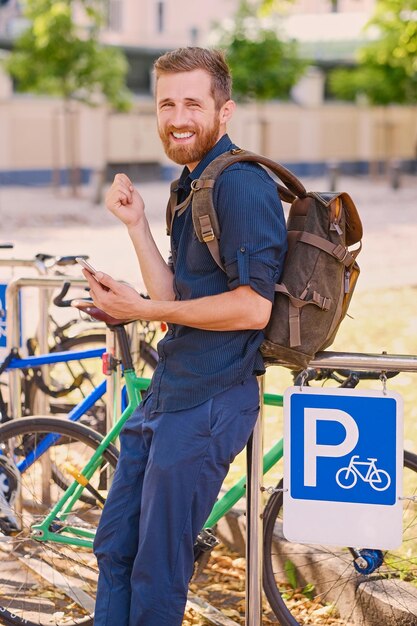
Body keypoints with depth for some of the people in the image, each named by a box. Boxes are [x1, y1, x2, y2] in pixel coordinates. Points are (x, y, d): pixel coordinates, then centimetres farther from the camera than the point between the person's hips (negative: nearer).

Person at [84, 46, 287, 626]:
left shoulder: (242, 184, -15)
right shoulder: (194, 184, 16)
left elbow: (253, 307, -22)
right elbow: (177, 299, 12)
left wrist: (142, 309, -18)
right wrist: (137, 225, 2)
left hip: (206, 404, -10)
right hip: (166, 393, 10)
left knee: (156, 577, -1)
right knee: (114, 550, 17)